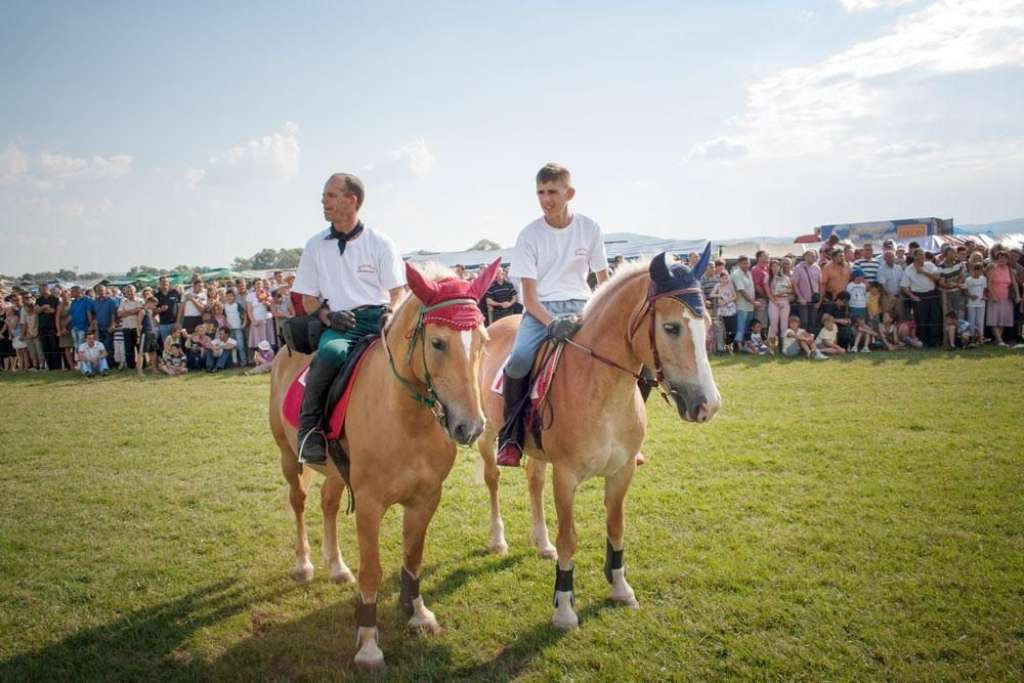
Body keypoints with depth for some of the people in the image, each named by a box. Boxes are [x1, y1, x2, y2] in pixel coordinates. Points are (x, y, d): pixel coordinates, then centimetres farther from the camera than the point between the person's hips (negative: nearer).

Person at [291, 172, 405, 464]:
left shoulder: (380, 243, 7)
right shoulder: (315, 245, 12)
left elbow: (398, 292, 8)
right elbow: (308, 300, 13)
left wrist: (390, 316, -14)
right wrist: (328, 316, -9)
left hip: (379, 318, 0)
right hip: (339, 323, 0)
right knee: (331, 351, -36)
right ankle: (309, 427, -18)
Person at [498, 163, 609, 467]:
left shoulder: (589, 228, 3)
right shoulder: (529, 234, -2)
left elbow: (604, 280, 12)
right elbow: (529, 295, -6)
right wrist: (552, 323, -23)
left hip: (580, 306, 2)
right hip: (541, 309, -2)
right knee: (519, 359, -31)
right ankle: (510, 440, -14)